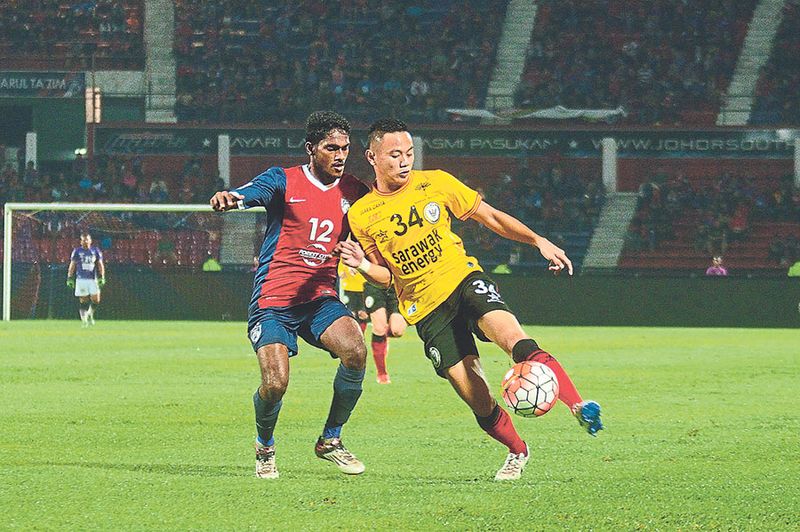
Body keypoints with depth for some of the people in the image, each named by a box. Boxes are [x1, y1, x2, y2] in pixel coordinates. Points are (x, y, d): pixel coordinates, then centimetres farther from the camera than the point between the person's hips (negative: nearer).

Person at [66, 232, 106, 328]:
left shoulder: (95, 251, 7)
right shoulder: (77, 251, 2)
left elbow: (100, 265, 9)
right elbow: (72, 266, 5)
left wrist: (101, 277, -1)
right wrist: (70, 278, 0)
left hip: (93, 279, 2)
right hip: (81, 279, -2)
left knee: (96, 300, -4)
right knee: (83, 301, -3)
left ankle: (90, 314, 22)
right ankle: (84, 319, 4)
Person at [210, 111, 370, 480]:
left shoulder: (353, 192, 8)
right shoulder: (284, 181, -3)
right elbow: (245, 196, -21)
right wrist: (225, 199, -45)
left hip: (321, 298, 3)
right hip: (273, 301, -3)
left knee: (355, 352, -25)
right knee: (275, 383, -20)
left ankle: (331, 440, -3)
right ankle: (264, 448, 14)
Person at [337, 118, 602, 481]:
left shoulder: (436, 183, 1)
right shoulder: (361, 216, 1)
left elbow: (489, 216, 10)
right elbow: (385, 275, 10)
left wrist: (538, 241, 0)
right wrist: (364, 265, -12)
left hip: (463, 279, 0)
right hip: (426, 308, 0)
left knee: (509, 332, -31)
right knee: (475, 397, -9)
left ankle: (580, 407, -39)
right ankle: (517, 452, 16)